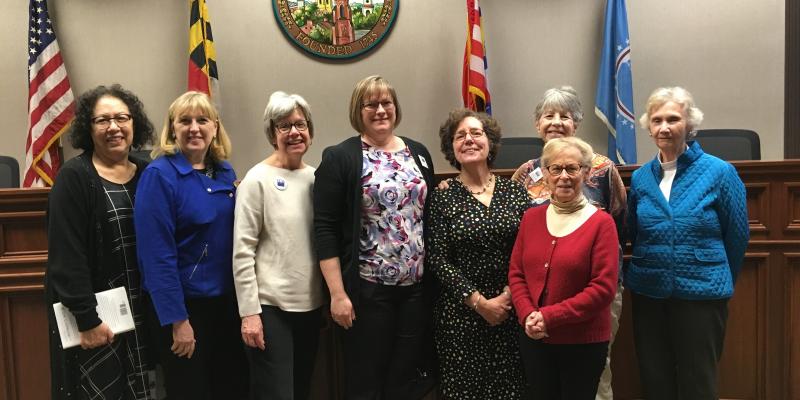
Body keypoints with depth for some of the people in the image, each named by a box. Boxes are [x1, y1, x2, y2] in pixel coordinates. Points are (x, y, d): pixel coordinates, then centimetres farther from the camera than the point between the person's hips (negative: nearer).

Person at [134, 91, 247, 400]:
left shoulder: (225, 173, 5)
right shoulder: (159, 175, -13)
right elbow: (157, 254, -17)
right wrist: (178, 319, -18)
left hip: (226, 301, 6)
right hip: (184, 305, -6)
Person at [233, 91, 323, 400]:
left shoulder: (314, 177, 6)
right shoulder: (257, 180, -10)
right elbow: (242, 251, -12)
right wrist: (249, 312, -15)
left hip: (311, 304, 6)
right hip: (271, 306, -6)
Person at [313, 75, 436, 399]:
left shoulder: (418, 153, 10)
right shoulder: (340, 159, -6)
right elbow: (325, 229, -10)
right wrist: (337, 293, -14)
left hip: (416, 285, 5)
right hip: (367, 289, -4)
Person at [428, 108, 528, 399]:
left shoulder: (515, 191, 4)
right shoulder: (443, 197, -2)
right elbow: (439, 260, -6)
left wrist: (509, 296, -8)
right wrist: (479, 302, -10)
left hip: (512, 308, 2)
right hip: (460, 313, -2)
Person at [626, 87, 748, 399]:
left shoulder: (719, 172, -6)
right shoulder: (640, 178, 4)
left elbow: (737, 236, 1)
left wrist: (720, 283, 8)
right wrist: (653, 271, 14)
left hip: (701, 294, -3)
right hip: (647, 294, 4)